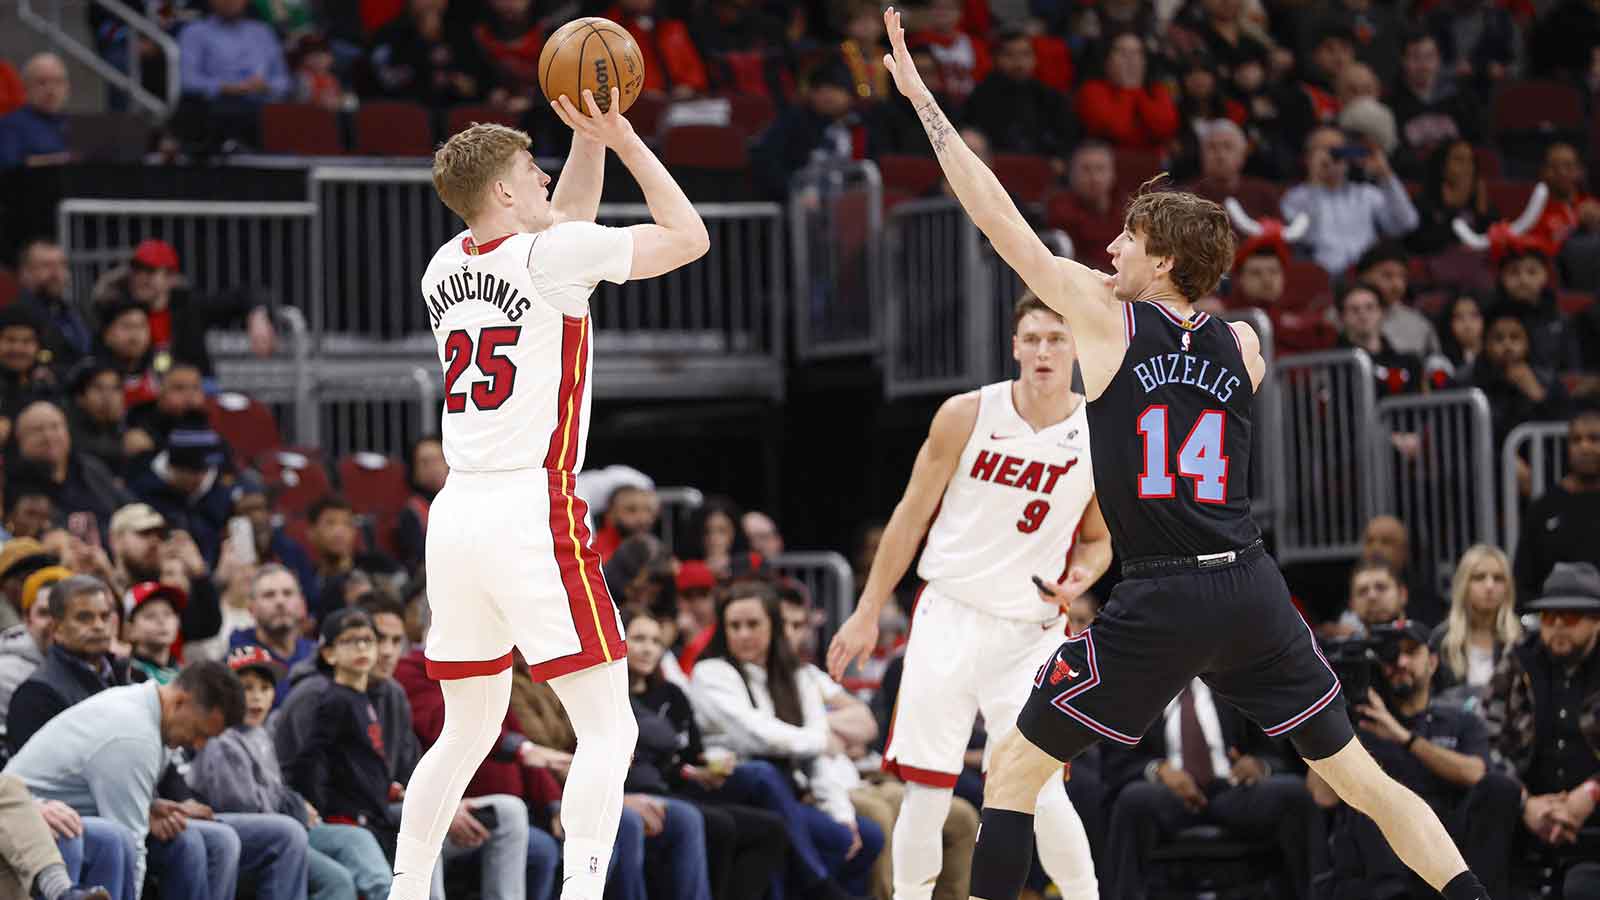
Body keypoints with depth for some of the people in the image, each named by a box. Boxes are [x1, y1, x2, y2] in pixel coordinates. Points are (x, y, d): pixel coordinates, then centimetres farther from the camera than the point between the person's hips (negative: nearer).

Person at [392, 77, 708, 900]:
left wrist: (588, 141, 23)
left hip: (455, 515, 7)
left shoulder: (445, 268, 13)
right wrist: (621, 139, 8)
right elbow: (689, 237, 2)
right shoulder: (550, 256, -8)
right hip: (531, 516, -7)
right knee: (608, 729, -4)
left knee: (466, 732, 19)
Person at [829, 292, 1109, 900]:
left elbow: (1097, 540, 12)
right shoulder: (967, 415, -5)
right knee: (925, 788, -2)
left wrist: (1079, 576, -11)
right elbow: (912, 514, 4)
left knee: (1041, 791, -9)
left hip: (1031, 631, 0)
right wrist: (868, 612, 4)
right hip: (949, 615, 1)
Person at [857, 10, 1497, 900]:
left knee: (1013, 775, 7)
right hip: (1253, 588, 4)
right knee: (1361, 776, 12)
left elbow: (998, 217, 2)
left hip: (1161, 604, -4)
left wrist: (921, 97, 8)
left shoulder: (1107, 319, -1)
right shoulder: (1244, 345, 9)